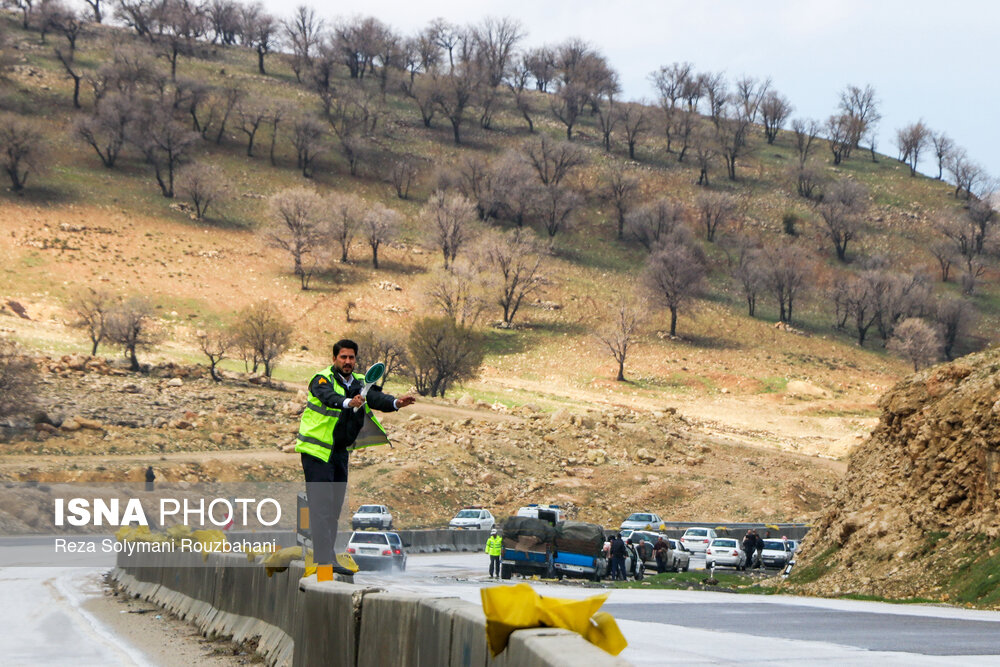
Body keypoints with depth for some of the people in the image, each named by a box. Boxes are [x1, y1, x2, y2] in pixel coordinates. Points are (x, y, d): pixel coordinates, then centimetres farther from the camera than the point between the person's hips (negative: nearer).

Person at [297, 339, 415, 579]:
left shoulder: (360, 383, 8)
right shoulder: (322, 380, -11)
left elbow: (375, 397, -11)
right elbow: (330, 397, -33)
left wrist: (395, 402, -32)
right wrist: (349, 403, -54)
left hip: (340, 451, 7)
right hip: (317, 449, -7)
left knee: (335, 506, 9)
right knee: (322, 504, -12)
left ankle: (326, 557, 16)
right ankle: (325, 560, -17)